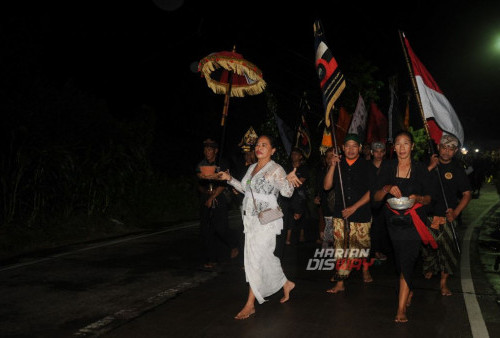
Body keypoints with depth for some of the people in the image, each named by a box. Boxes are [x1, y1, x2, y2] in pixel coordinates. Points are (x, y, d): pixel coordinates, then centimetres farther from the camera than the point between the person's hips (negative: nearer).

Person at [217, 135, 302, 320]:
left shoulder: (276, 169, -8)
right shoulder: (252, 168, 14)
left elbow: (287, 192, -15)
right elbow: (244, 188, 25)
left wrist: (288, 180, -35)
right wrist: (230, 179, 16)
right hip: (250, 220, 8)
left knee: (256, 259, -7)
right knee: (265, 257, 14)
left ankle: (250, 304, 1)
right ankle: (286, 284, 36)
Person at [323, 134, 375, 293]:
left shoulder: (366, 165, 0)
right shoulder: (338, 164, 8)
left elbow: (371, 191, -3)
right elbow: (327, 186, 2)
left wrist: (354, 207, -11)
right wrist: (332, 166, -10)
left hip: (361, 215, -1)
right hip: (340, 214, 2)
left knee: (363, 247, 9)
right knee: (341, 249, -1)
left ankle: (365, 269, 38)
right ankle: (340, 283, 6)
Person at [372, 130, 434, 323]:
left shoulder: (421, 169, -1)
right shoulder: (387, 167, 1)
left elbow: (428, 198, 6)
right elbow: (376, 197, -2)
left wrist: (418, 198, -16)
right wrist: (387, 189, -21)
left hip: (414, 220, -2)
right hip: (394, 219, 2)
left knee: (407, 261, -12)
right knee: (400, 260, 13)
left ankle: (401, 309, -8)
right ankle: (409, 292, 40)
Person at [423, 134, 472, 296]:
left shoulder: (457, 169, 2)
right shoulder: (428, 164, 3)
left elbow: (467, 194, 3)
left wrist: (456, 212, -10)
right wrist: (431, 166, -14)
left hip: (447, 217, 0)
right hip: (427, 215, 1)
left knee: (448, 249, -5)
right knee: (427, 246, 11)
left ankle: (443, 282, 8)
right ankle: (430, 268, 40)